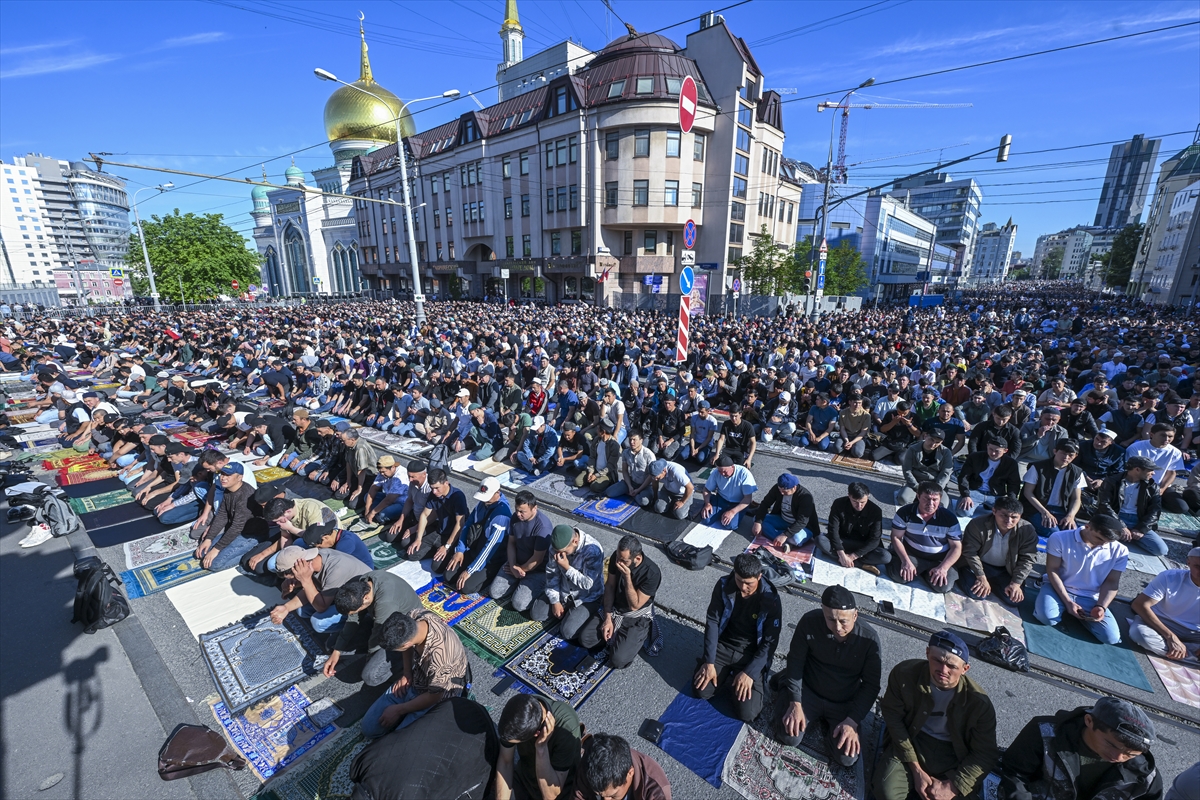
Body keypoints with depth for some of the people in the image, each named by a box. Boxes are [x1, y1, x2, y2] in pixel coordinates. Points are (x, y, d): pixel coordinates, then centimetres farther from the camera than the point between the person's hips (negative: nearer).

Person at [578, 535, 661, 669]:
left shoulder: (652, 573, -31)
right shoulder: (616, 557, -16)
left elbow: (634, 606, -25)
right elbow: (610, 586, -2)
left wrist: (627, 577, -36)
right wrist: (607, 618, -8)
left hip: (637, 617, -5)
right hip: (614, 609, 5)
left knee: (618, 660, -20)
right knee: (585, 639, -8)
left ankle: (636, 636, 8)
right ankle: (617, 635, 13)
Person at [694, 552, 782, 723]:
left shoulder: (771, 600, -20)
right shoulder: (724, 585, -14)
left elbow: (770, 643, -14)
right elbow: (712, 622, -8)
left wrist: (750, 673, -21)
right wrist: (709, 661, -14)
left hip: (751, 654, -2)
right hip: (723, 645, 2)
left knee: (747, 713, -15)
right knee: (701, 690, -13)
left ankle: (735, 679, 14)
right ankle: (728, 675, 16)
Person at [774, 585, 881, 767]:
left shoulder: (869, 638, -22)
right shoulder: (810, 621, -23)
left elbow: (871, 685, -11)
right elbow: (795, 661, -11)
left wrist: (852, 721, -18)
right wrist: (795, 703, -15)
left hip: (844, 703, 1)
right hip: (808, 691, 0)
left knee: (848, 758, -15)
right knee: (789, 737, -14)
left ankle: (827, 721, 15)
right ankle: (816, 716, 16)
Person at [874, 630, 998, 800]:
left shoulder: (979, 702, -20)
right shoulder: (904, 673, -21)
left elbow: (984, 754, -9)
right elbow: (893, 716, -9)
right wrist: (916, 769, -12)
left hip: (954, 755, 1)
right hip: (912, 742, -1)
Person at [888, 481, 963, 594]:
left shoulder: (949, 518, -11)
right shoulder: (905, 512, -11)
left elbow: (956, 547, -8)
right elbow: (896, 537, -7)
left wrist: (943, 568, -22)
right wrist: (906, 561, -21)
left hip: (940, 561, 1)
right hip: (911, 555, 0)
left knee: (944, 586, -24)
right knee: (898, 575, -25)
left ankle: (926, 572, 11)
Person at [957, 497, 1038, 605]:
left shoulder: (1027, 530, -17)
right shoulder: (977, 524, -25)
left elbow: (1027, 559, -9)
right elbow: (970, 552, -18)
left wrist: (1016, 583, -14)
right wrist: (981, 577, -20)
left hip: (1007, 570, 4)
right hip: (980, 565, -3)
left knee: (1015, 600, -11)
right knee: (977, 593, -21)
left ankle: (992, 582, 16)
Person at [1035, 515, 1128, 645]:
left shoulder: (1120, 551, -5)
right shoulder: (1060, 538, -15)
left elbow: (1111, 582, 1)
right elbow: (1052, 570, -11)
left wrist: (1101, 606, -15)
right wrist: (1068, 602, -17)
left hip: (1090, 597, 3)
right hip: (1058, 587, -3)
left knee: (1111, 638, -15)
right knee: (1047, 618, -30)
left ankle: (1083, 615, 16)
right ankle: (1064, 607, 7)